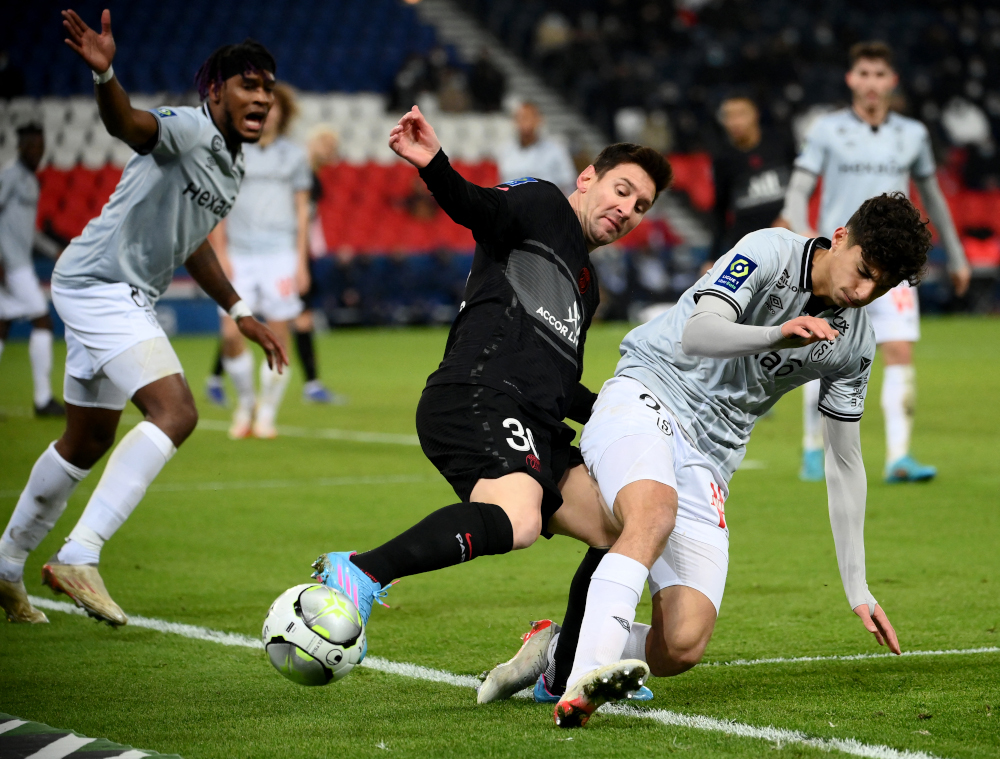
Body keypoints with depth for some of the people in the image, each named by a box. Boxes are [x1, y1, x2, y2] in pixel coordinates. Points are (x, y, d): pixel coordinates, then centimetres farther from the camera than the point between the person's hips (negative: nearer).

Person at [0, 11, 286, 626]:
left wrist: (240, 311, 30)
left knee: (87, 443, 18)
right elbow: (129, 124, -38)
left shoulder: (232, 167, 14)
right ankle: (79, 557, -26)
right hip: (98, 282, -10)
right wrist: (105, 74, -59)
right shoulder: (189, 130, -15)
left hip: (128, 298, 10)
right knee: (175, 413, -24)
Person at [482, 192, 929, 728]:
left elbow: (844, 460, 15)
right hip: (643, 397, -5)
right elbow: (698, 334, -24)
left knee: (682, 646, -14)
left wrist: (857, 587, 11)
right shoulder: (769, 252, -10)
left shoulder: (855, 345, 8)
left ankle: (558, 657, 9)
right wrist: (777, 335, -44)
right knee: (653, 513, -41)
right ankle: (586, 680, -50)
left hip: (708, 458, 5)